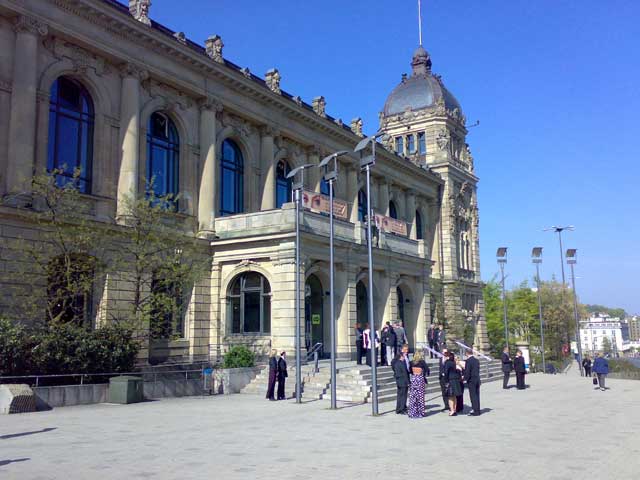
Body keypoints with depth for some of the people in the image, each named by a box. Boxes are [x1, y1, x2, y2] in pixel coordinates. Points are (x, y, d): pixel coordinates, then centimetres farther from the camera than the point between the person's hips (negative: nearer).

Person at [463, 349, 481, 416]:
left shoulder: (468, 361, -15)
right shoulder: (477, 360, 9)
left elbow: (467, 371, -17)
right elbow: (477, 370, 13)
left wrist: (465, 378, 0)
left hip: (471, 381, -7)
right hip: (477, 380, 7)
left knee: (473, 396, -3)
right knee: (477, 395, 12)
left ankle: (475, 411, -1)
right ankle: (477, 410, 18)